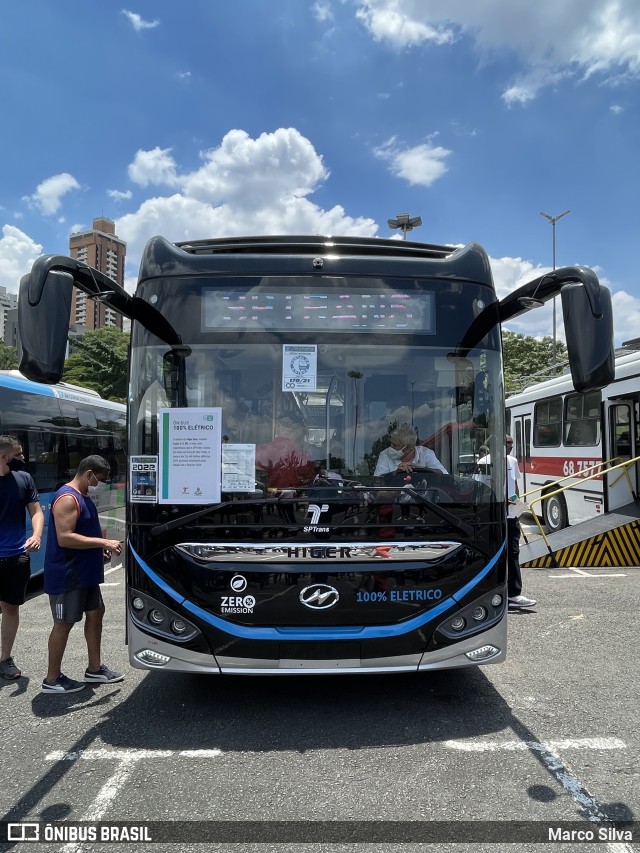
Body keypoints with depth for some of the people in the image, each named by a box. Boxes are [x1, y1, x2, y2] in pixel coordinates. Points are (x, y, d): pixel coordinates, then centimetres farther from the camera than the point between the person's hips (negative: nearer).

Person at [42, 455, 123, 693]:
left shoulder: (83, 497, 13)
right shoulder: (67, 498, -20)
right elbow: (64, 538, -28)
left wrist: (101, 547, 8)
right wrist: (102, 542, -25)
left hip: (83, 573, 10)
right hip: (66, 575, -10)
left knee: (95, 613, 14)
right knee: (64, 623, 0)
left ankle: (94, 669, 26)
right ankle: (52, 679, 14)